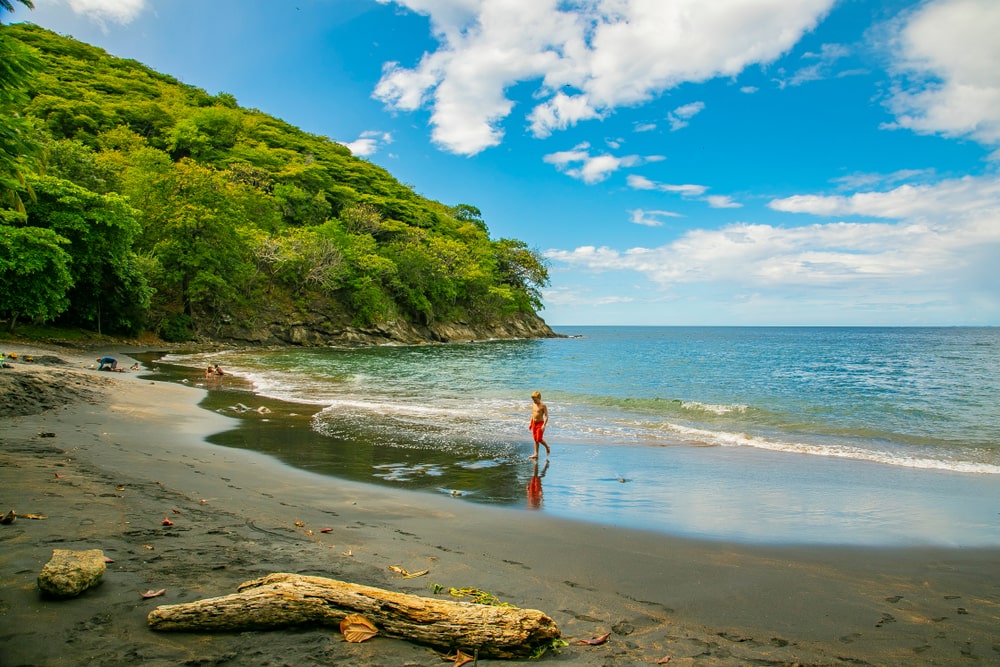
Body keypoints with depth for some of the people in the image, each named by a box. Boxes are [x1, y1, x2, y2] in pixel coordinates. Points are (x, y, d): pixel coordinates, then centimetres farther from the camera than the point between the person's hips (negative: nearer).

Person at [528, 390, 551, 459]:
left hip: (540, 423, -6)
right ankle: (536, 454, 10)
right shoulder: (533, 405, 8)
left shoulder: (543, 406, -13)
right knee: (535, 439, 7)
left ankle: (547, 447, 17)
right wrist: (530, 423, 15)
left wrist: (544, 425, -22)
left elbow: (546, 416, -14)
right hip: (534, 423, 7)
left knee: (539, 439, -9)